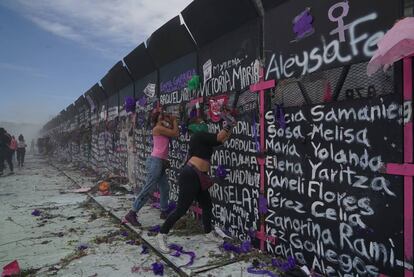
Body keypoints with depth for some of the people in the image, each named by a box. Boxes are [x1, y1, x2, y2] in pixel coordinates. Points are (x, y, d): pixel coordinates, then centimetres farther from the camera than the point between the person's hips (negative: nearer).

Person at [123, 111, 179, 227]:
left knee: (165, 188, 14)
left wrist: (172, 122, 9)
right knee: (148, 189, -9)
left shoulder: (163, 128, 17)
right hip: (156, 161, -10)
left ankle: (164, 212, 25)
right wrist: (174, 121, 4)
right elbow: (175, 133, -10)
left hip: (160, 162, 10)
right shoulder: (158, 128, -10)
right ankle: (131, 214, -4)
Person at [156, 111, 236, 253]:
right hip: (191, 175, -10)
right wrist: (228, 126, 2)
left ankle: (209, 234, 32)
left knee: (207, 206, 17)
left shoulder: (202, 138, 20)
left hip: (199, 177, 10)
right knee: (181, 209, -7)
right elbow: (218, 139, -11)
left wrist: (229, 130, 24)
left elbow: (218, 141, 26)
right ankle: (161, 236, 4)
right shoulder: (199, 135, -7)